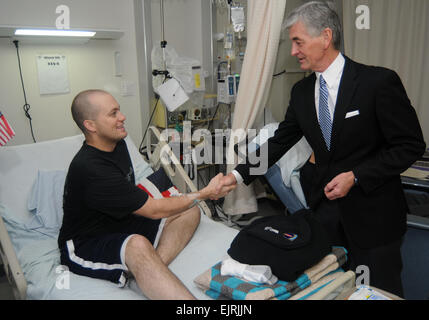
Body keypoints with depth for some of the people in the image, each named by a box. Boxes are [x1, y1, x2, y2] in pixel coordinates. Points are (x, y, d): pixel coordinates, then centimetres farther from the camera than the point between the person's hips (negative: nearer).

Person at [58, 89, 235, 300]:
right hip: (85, 246, -9)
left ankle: (149, 272, -25)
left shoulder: (118, 144, 4)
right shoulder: (90, 169, -26)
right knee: (138, 246, -42)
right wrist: (205, 194, -15)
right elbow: (154, 211, -23)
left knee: (189, 212, -2)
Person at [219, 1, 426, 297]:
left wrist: (355, 176, -19)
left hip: (373, 212, -4)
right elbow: (279, 142, 7)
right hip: (324, 205, 5)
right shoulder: (302, 91, 3)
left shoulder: (379, 81, -14)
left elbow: (411, 145, -11)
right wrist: (239, 175, -1)